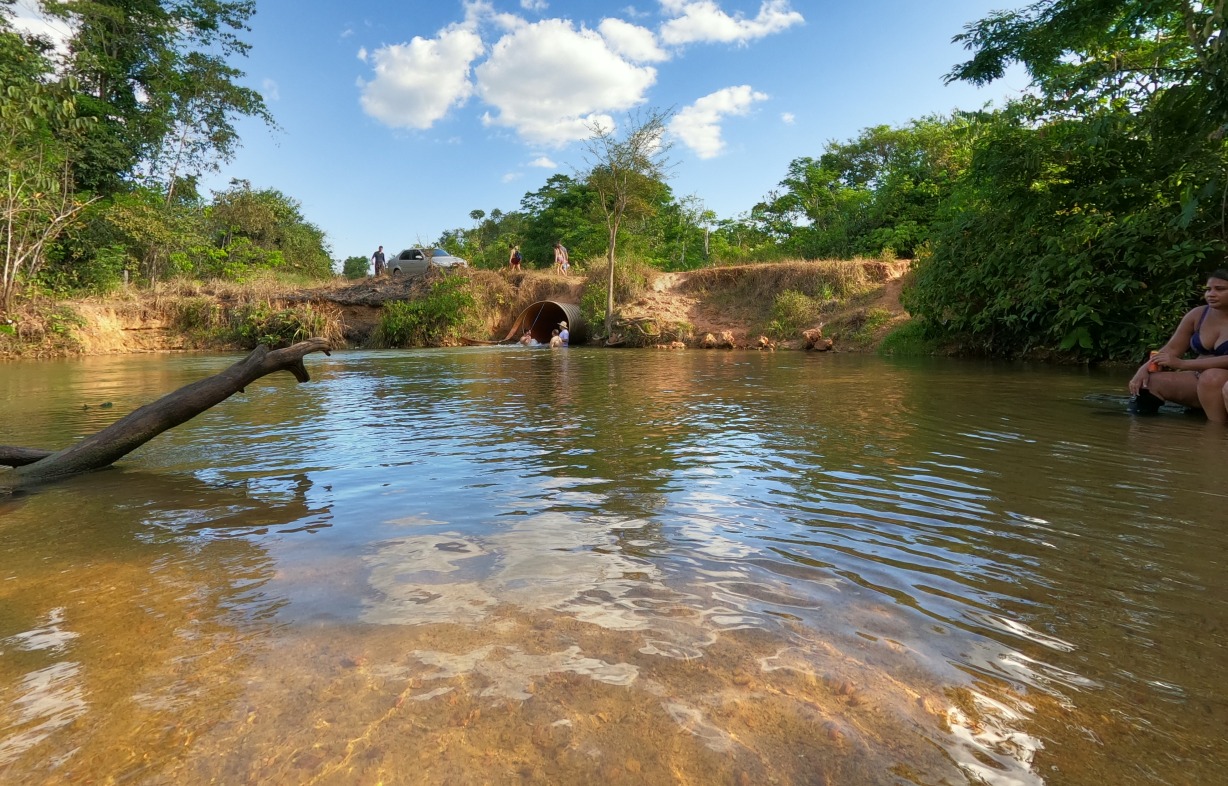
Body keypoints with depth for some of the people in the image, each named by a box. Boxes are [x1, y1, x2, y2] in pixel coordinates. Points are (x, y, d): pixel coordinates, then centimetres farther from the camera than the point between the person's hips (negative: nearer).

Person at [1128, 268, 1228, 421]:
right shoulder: (1197, 314, 4)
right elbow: (1172, 349, 1)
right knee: (1148, 382, -19)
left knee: (1212, 376, -37)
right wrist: (1144, 369, -16)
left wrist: (1182, 364, -29)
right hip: (1200, 381, 4)